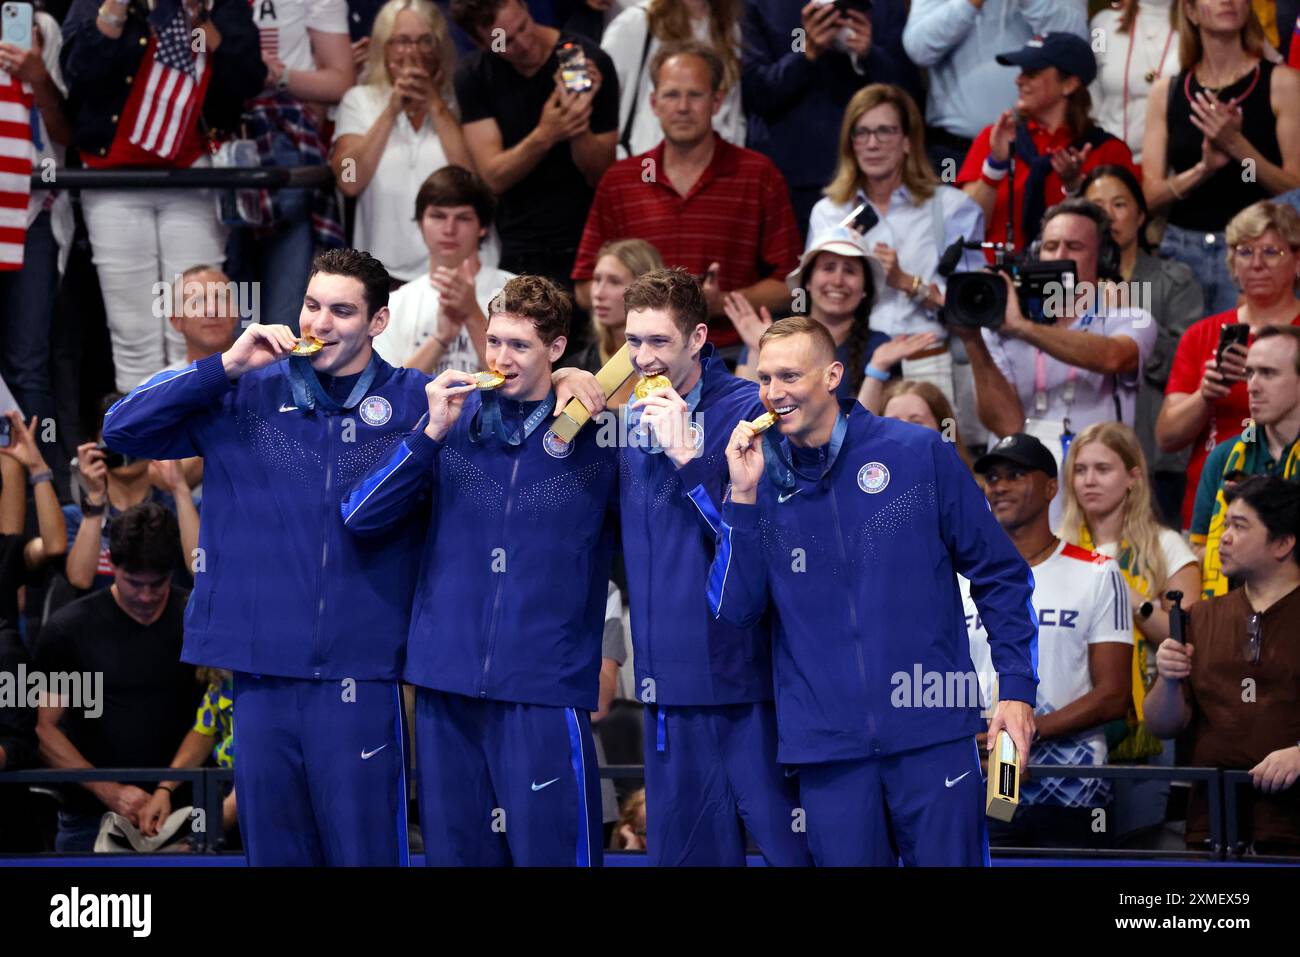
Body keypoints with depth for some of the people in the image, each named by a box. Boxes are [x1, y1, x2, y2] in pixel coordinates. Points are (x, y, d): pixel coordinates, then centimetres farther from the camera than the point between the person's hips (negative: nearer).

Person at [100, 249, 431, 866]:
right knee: (273, 848, 8)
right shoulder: (248, 398, 8)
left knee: (364, 849, -3)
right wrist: (227, 367, -4)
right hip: (264, 669, 2)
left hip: (360, 673, -2)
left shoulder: (413, 400, 4)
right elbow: (123, 429, 3)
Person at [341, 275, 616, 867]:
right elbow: (360, 519, 2)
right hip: (447, 681, 3)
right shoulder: (454, 415, 7)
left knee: (550, 850, -5)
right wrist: (433, 433, -9)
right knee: (454, 847, 10)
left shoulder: (593, 433, 1)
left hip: (545, 687, -3)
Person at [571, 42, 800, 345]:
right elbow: (586, 290, 14)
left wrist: (721, 303, -10)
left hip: (731, 351, -1)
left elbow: (789, 285, 5)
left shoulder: (759, 176, 7)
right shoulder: (618, 181, 13)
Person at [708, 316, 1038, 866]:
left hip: (932, 735, -2)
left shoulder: (919, 454, -1)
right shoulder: (763, 478, 6)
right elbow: (733, 609, -2)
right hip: (828, 750, 2)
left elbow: (999, 575, 5)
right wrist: (743, 496, -10)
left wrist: (1016, 688, -2)